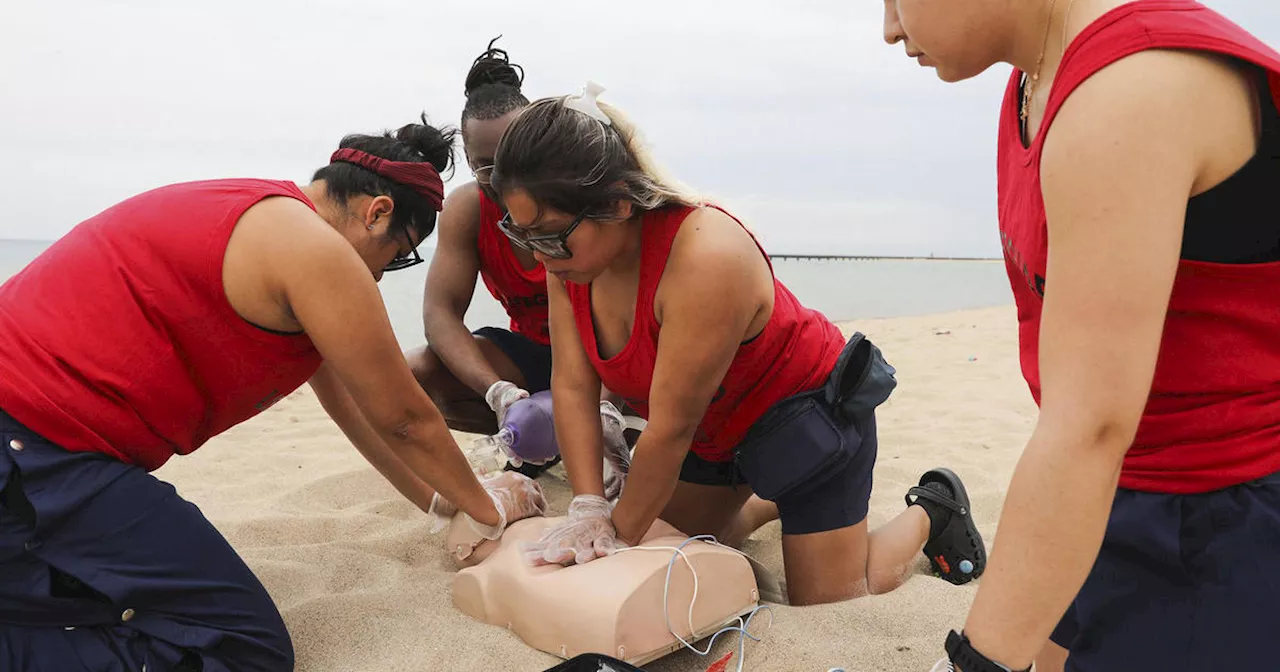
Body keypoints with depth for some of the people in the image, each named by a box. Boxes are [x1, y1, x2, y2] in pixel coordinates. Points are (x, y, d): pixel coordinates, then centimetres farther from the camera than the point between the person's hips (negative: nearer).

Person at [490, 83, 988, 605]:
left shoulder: (706, 258, -39)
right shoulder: (568, 251, -15)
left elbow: (671, 428, -32)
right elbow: (572, 388, -15)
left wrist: (622, 534, -21)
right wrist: (588, 509, -23)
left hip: (808, 418, -7)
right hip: (714, 426, 7)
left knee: (830, 605, 1)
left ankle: (933, 510, 27)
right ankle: (773, 499, 37)